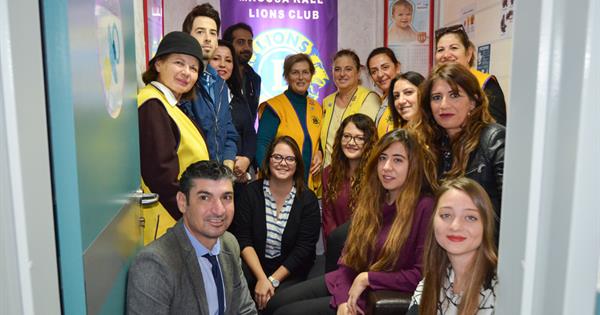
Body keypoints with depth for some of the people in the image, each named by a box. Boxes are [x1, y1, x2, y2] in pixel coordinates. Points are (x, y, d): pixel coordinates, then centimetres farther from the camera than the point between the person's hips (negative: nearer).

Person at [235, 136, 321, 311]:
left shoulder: (308, 199, -6)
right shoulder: (252, 191, -2)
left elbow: (303, 248, -9)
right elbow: (244, 240, -6)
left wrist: (273, 280, -16)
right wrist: (261, 278, -18)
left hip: (290, 271, -1)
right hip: (254, 265, 1)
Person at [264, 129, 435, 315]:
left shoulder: (424, 207, -18)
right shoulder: (370, 198, 4)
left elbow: (421, 275, -20)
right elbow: (348, 256, 3)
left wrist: (367, 278, -17)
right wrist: (343, 299, -12)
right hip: (346, 283, 7)